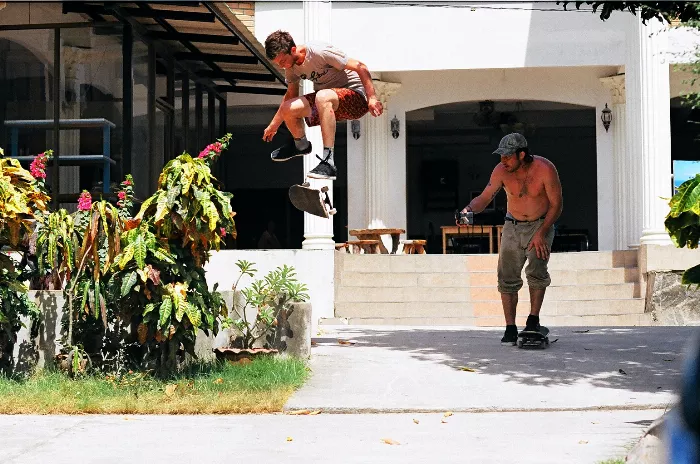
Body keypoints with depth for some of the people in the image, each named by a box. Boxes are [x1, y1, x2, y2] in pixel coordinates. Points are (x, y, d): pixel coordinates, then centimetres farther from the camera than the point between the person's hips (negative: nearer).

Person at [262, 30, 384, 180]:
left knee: (322, 96, -39)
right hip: (329, 100, 8)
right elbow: (291, 95, 20)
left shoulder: (319, 52, -22)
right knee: (288, 109, -12)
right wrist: (273, 126, 23)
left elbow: (360, 68, -21)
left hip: (355, 94, -8)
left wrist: (372, 98, -27)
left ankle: (328, 162, -41)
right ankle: (301, 145, 23)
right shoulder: (291, 66, 2)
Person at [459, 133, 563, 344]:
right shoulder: (502, 170, -11)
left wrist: (541, 233, -21)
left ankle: (533, 319, -11)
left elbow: (556, 204, -13)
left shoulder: (545, 169, -19)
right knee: (507, 276, -6)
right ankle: (510, 329, -2)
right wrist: (469, 209, -30)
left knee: (536, 270, -23)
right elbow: (485, 197, -8)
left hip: (541, 225, -3)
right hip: (512, 227, 3)